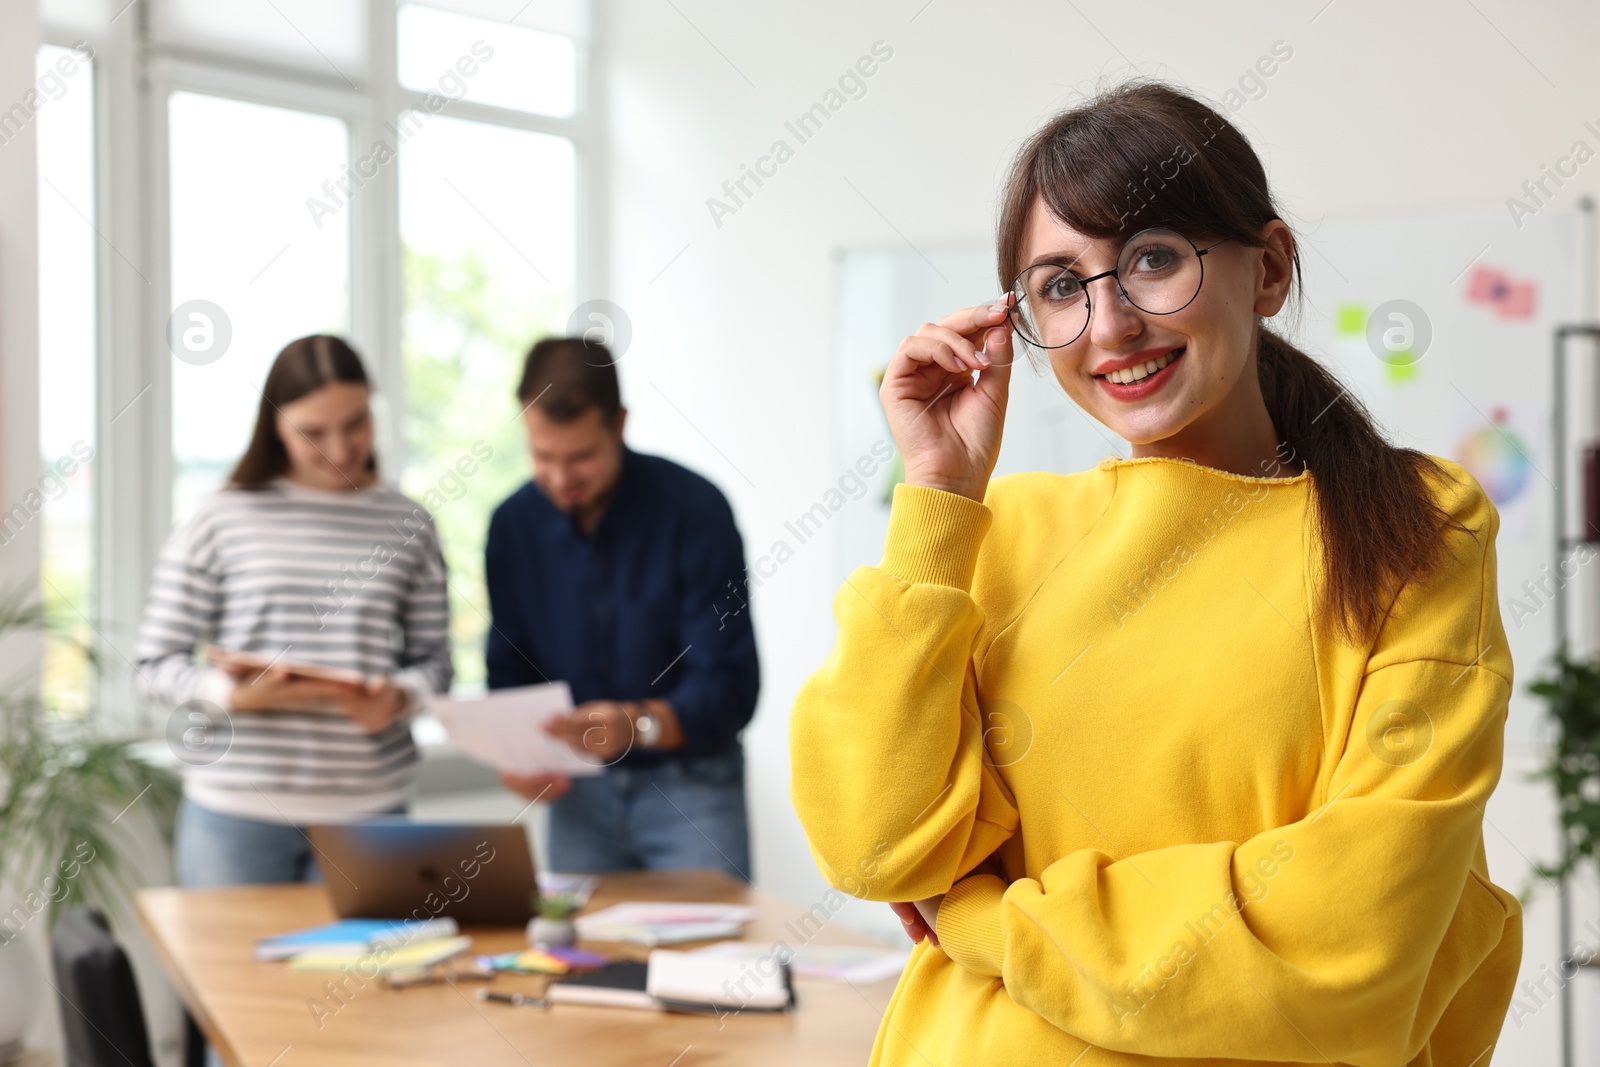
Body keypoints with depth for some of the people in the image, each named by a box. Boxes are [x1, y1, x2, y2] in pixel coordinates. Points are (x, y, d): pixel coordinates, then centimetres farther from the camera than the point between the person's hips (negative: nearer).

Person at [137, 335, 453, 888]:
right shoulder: (221, 521, -1)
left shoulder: (408, 525, 5)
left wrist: (399, 697, -14)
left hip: (367, 808, 1)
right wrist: (235, 694, -17)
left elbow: (433, 659, 8)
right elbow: (157, 664, 0)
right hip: (235, 811, -1)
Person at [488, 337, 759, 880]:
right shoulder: (513, 525, -1)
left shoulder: (693, 509, -14)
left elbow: (731, 690, -16)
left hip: (690, 784, -3)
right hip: (579, 792, 3)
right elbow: (509, 674, 8)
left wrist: (640, 723, -33)